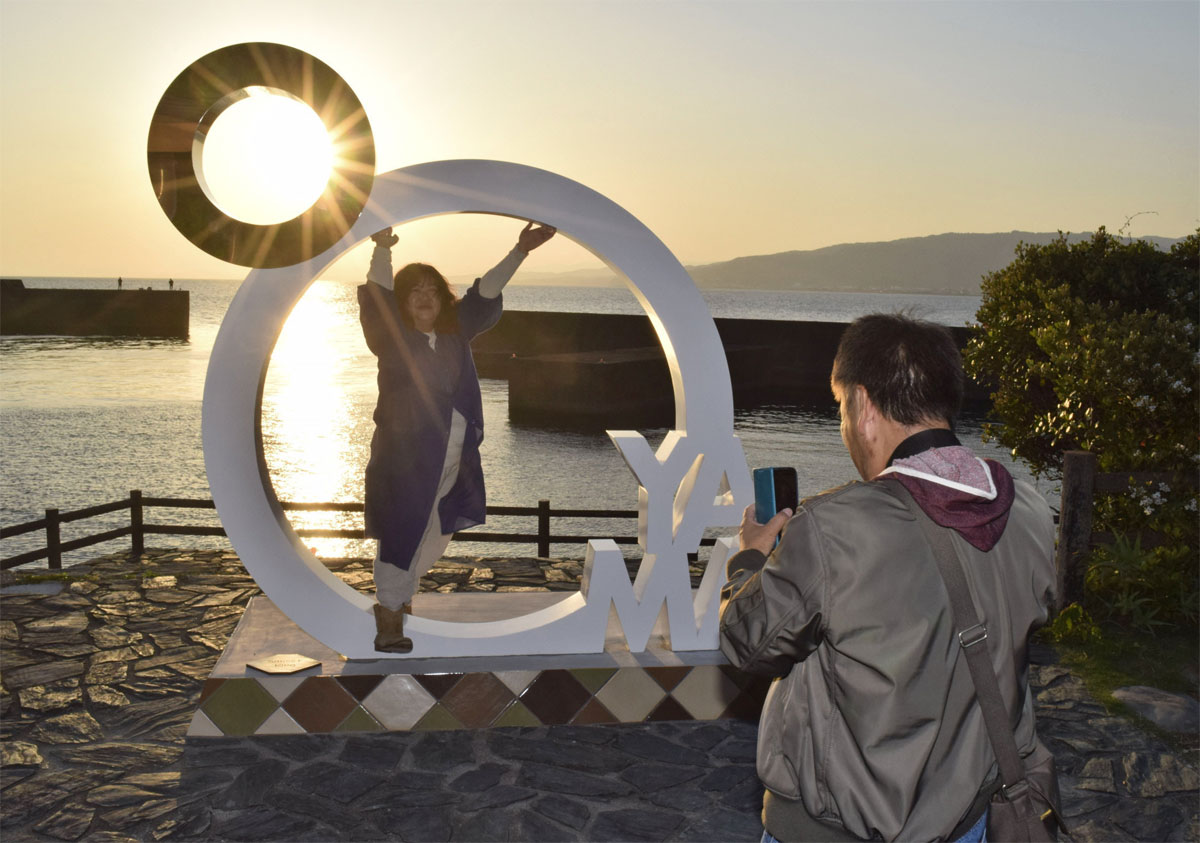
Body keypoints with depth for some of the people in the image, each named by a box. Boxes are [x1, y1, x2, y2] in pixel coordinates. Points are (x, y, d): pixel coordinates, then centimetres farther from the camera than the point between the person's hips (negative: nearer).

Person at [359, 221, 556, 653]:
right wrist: (382, 249, -32)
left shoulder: (455, 331, 10)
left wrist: (520, 251, 10)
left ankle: (399, 594, 36)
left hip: (453, 456, 6)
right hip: (404, 453, -6)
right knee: (403, 531, -6)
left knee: (436, 532, 15)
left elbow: (485, 292, 13)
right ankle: (389, 619, 1)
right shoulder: (392, 336, -4)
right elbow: (378, 297, -18)